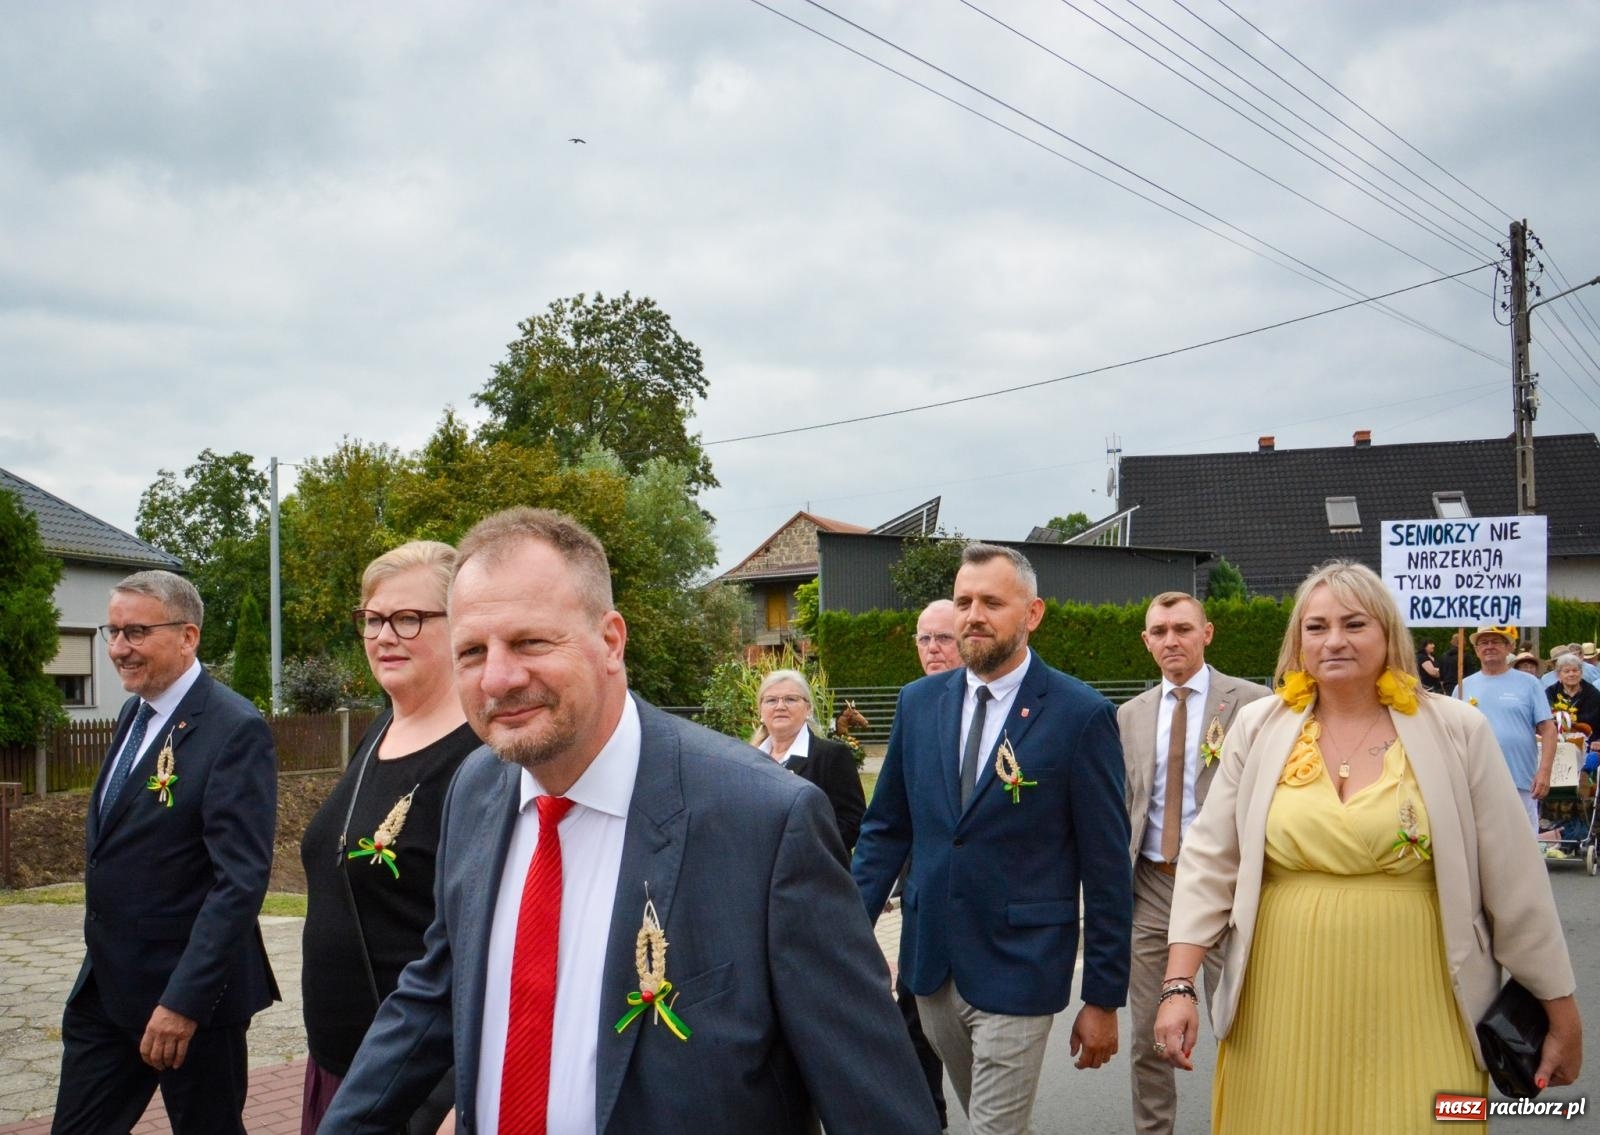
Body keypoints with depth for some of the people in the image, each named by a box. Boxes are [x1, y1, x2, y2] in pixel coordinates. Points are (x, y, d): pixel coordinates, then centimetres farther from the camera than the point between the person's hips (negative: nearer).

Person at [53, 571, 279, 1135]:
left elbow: (241, 881, -23)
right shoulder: (133, 714, 9)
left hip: (188, 990, -8)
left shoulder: (235, 730, -18)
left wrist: (185, 1001, -25)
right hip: (105, 985, 8)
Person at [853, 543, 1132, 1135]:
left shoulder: (1080, 714, -10)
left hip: (1017, 970, -5)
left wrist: (1104, 997, -5)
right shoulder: (919, 702, 4)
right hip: (930, 964, 5)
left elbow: (1107, 867, -7)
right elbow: (886, 828, 12)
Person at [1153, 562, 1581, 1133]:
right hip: (1281, 1012, 1)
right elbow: (1209, 862, 2)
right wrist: (1179, 985, -5)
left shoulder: (1456, 731, -2)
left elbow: (1513, 880, 2)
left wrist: (1562, 1012, 6)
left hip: (1414, 1016, -1)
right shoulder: (1258, 728, 1)